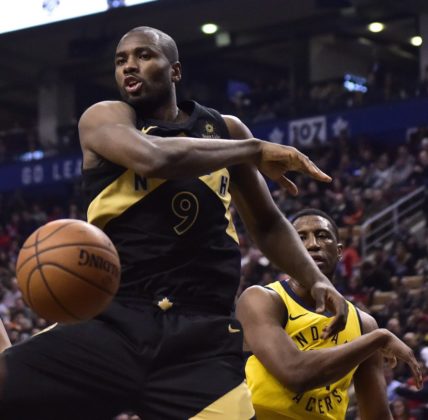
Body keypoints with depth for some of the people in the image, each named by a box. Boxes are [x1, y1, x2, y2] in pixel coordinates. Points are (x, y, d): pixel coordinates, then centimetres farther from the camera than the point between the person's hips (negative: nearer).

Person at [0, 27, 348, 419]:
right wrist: (254, 150, -8)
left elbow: (267, 223, 29)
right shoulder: (105, 117, 5)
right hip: (113, 321, -2)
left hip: (203, 335, 3)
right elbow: (154, 158, -19)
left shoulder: (224, 129, 18)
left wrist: (316, 280, 12)